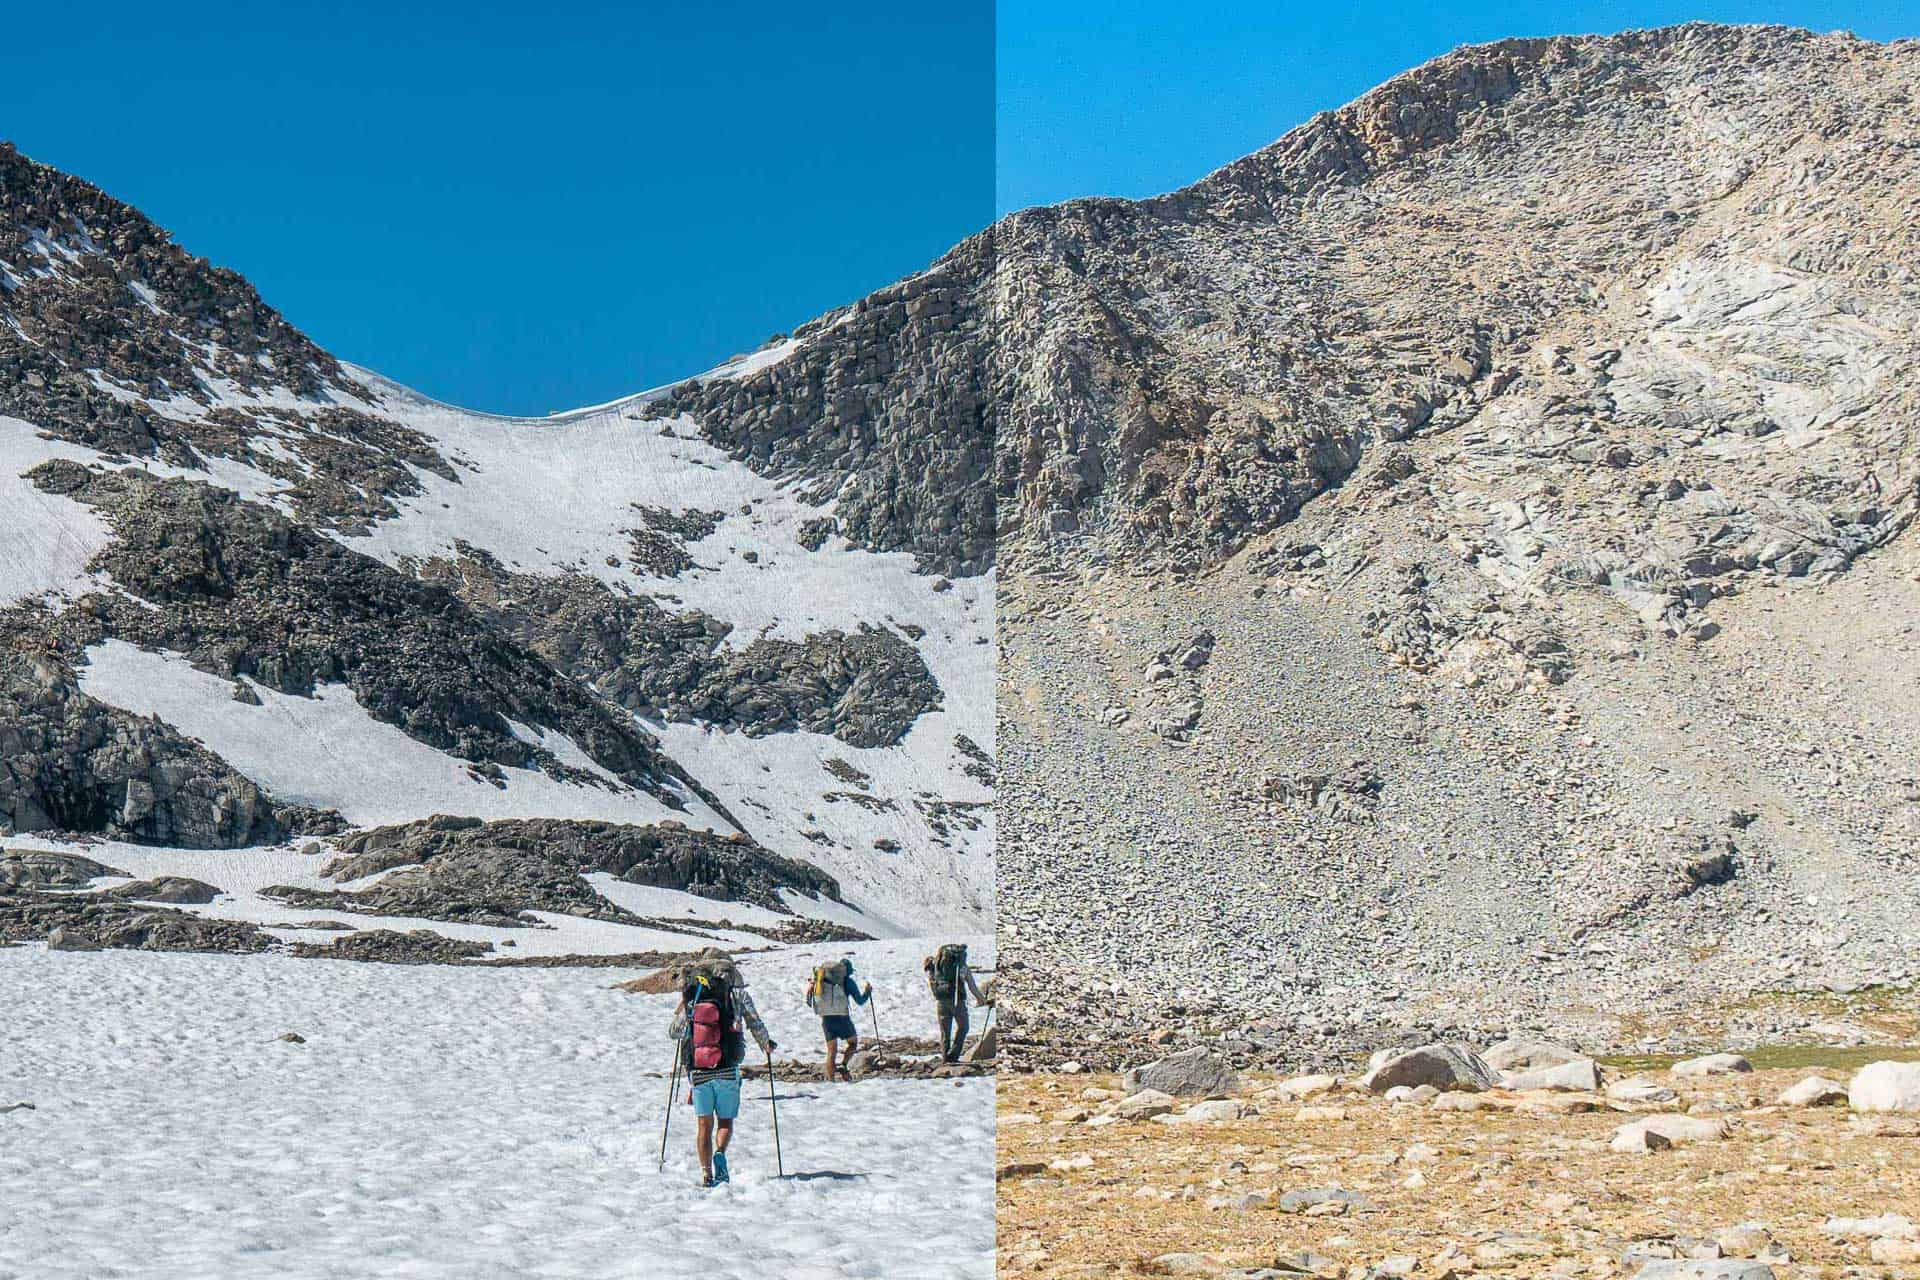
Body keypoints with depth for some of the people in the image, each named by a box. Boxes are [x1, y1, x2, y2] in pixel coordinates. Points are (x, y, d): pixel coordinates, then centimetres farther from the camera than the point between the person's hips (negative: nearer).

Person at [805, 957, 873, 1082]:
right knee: (853, 1042, 17)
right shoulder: (848, 981, 1)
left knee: (832, 1050, 10)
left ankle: (830, 1080, 3)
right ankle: (843, 1066, -4)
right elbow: (860, 1001, 5)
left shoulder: (823, 979, 12)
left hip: (825, 1019, 4)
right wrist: (868, 992, 21)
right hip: (842, 1017, -4)